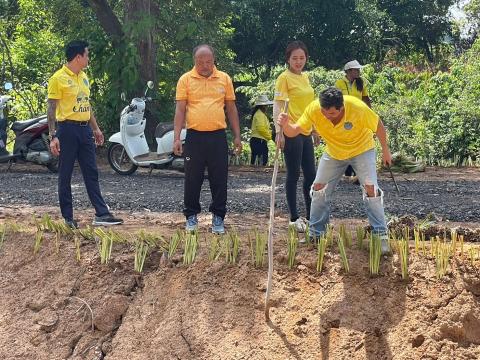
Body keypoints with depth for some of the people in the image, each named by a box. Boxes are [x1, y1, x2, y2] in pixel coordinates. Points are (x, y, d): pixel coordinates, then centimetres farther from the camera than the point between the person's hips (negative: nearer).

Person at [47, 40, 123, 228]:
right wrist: (53, 136, -18)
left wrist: (96, 128, 19)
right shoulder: (58, 78, -10)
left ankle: (101, 214, 6)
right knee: (65, 176, 1)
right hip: (67, 129, -7)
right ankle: (67, 218, 7)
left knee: (91, 173, 6)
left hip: (85, 130, 7)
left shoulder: (83, 77, 14)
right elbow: (52, 110, -12)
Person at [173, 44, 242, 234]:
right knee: (192, 179, 5)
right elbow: (180, 110, 1)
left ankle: (218, 217, 14)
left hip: (218, 136, 1)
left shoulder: (224, 79, 6)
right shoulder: (185, 79, 1)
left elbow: (231, 109, 11)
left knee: (219, 179, 4)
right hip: (194, 136, -1)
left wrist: (237, 136, 8)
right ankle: (191, 216, 18)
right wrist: (177, 138, -6)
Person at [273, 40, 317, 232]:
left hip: (306, 132, 8)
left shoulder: (305, 77, 14)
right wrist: (279, 132, -22)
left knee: (311, 174, 11)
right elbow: (277, 105, -15)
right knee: (293, 175, -2)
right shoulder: (284, 78, -10)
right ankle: (294, 218, 6)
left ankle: (310, 216, 21)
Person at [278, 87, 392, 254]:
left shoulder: (358, 108, -35)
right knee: (319, 188, 3)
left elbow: (378, 125, -18)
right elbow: (294, 131, -30)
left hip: (361, 149, -3)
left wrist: (385, 150, -5)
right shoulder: (314, 109, -30)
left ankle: (381, 235, -4)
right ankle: (316, 233, 18)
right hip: (333, 152, 3)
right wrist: (285, 125, -54)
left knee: (370, 189, -15)